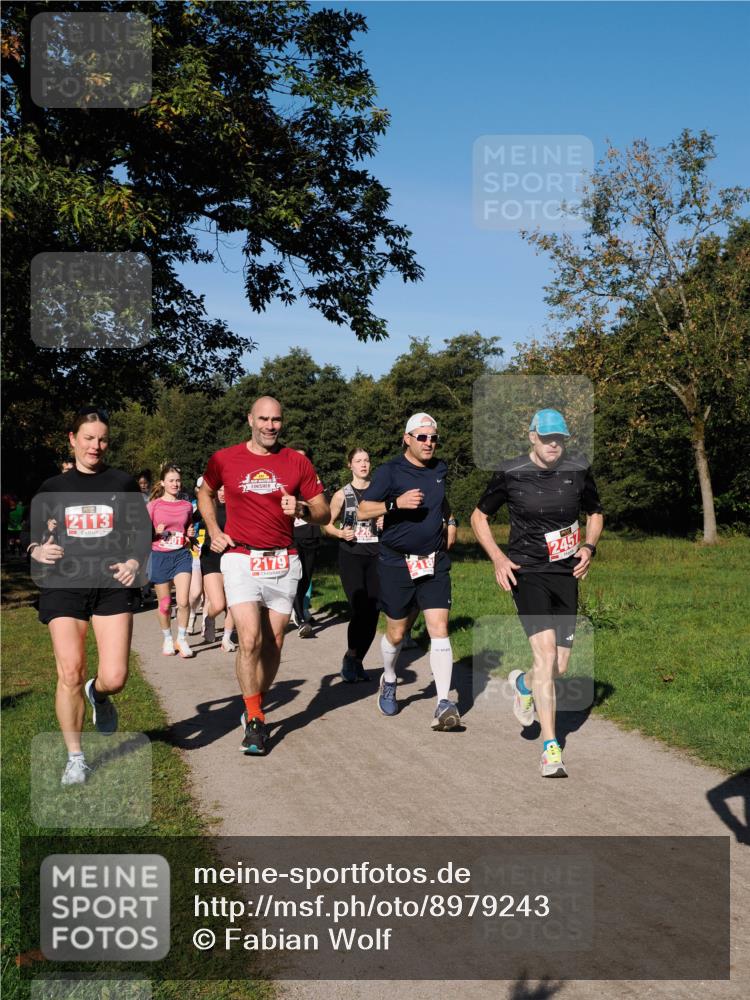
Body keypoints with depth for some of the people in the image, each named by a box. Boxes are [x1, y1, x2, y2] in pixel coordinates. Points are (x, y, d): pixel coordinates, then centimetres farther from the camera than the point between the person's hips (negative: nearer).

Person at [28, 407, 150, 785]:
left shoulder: (122, 482, 10)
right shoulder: (52, 487, 12)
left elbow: (142, 531, 10)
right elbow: (34, 537, 14)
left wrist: (134, 561, -9)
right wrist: (38, 550, -9)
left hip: (113, 585, 0)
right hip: (64, 586, 1)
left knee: (114, 678, -8)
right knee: (70, 674, -4)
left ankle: (97, 695, 31)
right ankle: (75, 758, 13)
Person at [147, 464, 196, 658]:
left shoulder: (187, 505, 6)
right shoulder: (153, 505, -2)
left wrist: (191, 534, 1)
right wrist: (156, 533, -17)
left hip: (182, 555, 1)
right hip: (160, 556, -1)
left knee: (183, 601, -11)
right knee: (164, 604, 8)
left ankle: (182, 639, 9)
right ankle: (167, 639, 29)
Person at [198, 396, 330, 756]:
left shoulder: (297, 462, 2)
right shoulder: (224, 459, 2)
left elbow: (323, 512, 6)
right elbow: (206, 493, 21)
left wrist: (302, 509, -16)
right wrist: (214, 530, 7)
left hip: (283, 563, 2)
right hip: (241, 559, -2)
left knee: (273, 643, 6)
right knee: (250, 639, -15)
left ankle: (255, 709, 26)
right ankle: (254, 720, -2)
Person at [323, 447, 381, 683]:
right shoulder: (342, 494, 3)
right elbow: (327, 524, 10)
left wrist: (387, 524, -4)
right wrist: (340, 533, -10)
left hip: (375, 556, 3)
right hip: (351, 556, -3)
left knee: (374, 611, 0)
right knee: (360, 610, -13)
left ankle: (357, 661, 16)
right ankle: (350, 659, 6)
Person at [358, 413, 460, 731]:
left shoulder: (440, 469, 10)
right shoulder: (389, 471, -7)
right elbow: (362, 512, -10)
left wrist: (450, 522, 16)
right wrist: (396, 503, -23)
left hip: (435, 562, 3)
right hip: (396, 562, -3)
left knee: (439, 629, -10)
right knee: (396, 633, 9)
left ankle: (443, 704, -11)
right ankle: (388, 681, 39)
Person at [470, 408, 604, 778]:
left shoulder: (578, 470, 2)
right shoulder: (510, 473, -5)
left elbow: (595, 513, 18)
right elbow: (479, 516, 7)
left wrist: (589, 547, 0)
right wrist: (498, 558, -5)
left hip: (566, 573, 4)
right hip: (527, 571, -4)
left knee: (559, 666, 5)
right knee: (545, 651, -20)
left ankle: (522, 683, 41)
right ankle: (550, 747, -13)